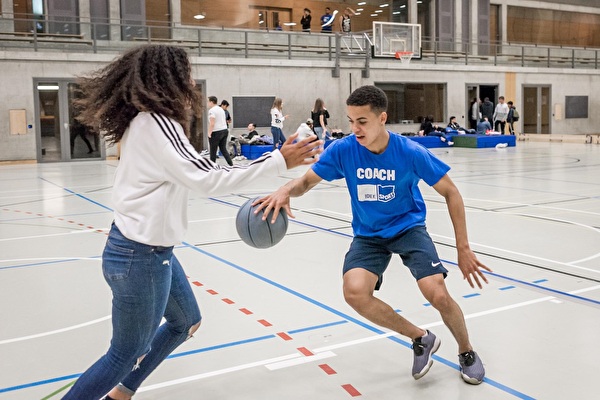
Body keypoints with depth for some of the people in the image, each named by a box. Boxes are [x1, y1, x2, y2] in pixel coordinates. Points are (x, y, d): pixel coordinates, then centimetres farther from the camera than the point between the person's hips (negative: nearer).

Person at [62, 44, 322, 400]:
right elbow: (210, 181, -26)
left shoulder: (149, 121, 9)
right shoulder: (155, 122, -21)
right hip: (139, 258, -10)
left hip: (152, 250, 10)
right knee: (127, 355, 7)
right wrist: (278, 161, -23)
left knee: (187, 322, 25)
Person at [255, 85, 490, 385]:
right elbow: (306, 182, -7)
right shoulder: (342, 149, -17)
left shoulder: (410, 152, -21)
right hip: (368, 234, 2)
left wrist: (463, 248, -10)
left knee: (438, 295, -21)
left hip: (408, 227, -2)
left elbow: (450, 193, -10)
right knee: (354, 292, -25)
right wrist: (286, 190, -32)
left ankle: (467, 353, 14)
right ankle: (421, 339, 1)